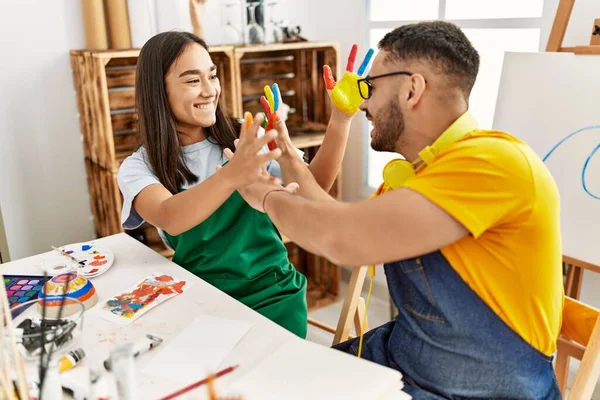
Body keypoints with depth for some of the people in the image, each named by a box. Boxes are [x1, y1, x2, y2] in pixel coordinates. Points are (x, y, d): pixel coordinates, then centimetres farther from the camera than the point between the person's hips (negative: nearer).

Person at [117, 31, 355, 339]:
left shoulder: (241, 142, 2)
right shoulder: (139, 167, -5)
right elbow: (170, 219, -28)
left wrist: (339, 122, -19)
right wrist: (231, 175, -46)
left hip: (275, 294, 1)